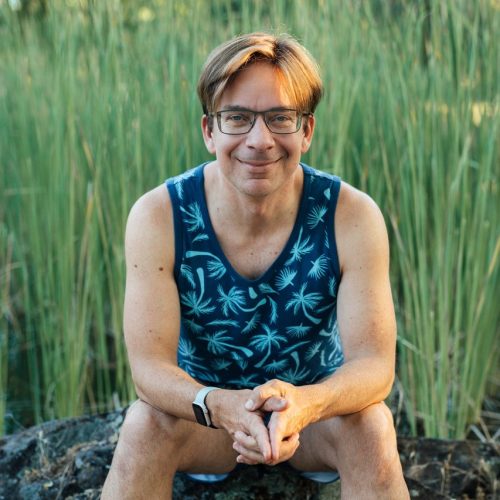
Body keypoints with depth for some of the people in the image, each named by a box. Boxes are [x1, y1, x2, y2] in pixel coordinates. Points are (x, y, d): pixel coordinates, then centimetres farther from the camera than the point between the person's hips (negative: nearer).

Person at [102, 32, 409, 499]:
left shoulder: (353, 216, -19)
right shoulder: (157, 216, -19)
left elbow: (374, 363, -22)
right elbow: (150, 364, -22)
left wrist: (306, 404, -45)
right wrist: (220, 406, -44)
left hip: (318, 406, 0)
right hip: (205, 409, 0)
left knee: (370, 427, -30)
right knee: (145, 424, -29)